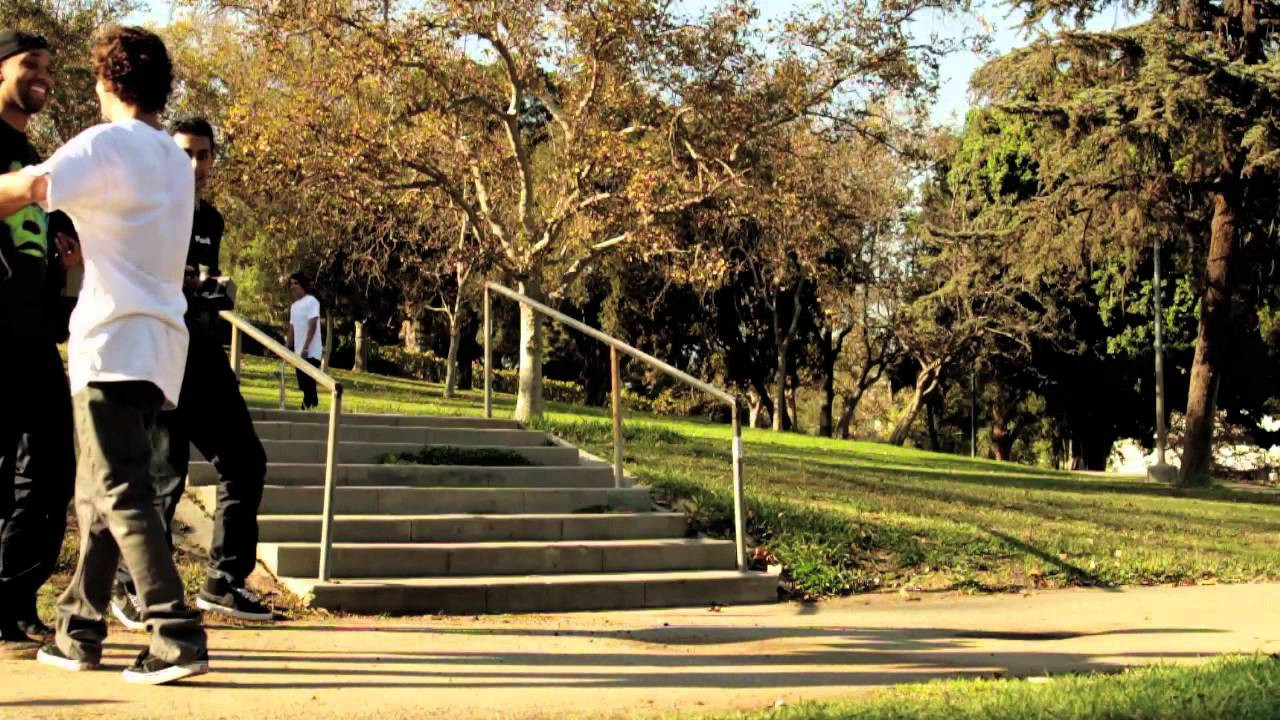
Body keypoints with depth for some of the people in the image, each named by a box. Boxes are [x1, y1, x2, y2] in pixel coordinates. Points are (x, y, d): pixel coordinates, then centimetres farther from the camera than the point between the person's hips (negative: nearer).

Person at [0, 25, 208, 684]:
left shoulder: (107, 143, -7)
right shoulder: (174, 159, 18)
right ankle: (79, 632, 21)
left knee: (121, 495, -10)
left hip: (114, 342, -8)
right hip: (156, 344, 8)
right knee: (96, 494, 15)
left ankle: (177, 637, -16)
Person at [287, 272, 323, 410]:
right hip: (299, 352, 8)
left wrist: (305, 348, -22)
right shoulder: (294, 305, 17)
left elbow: (312, 326, -16)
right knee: (304, 386, 9)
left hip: (310, 352, -8)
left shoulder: (311, 301, -9)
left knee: (308, 385, -11)